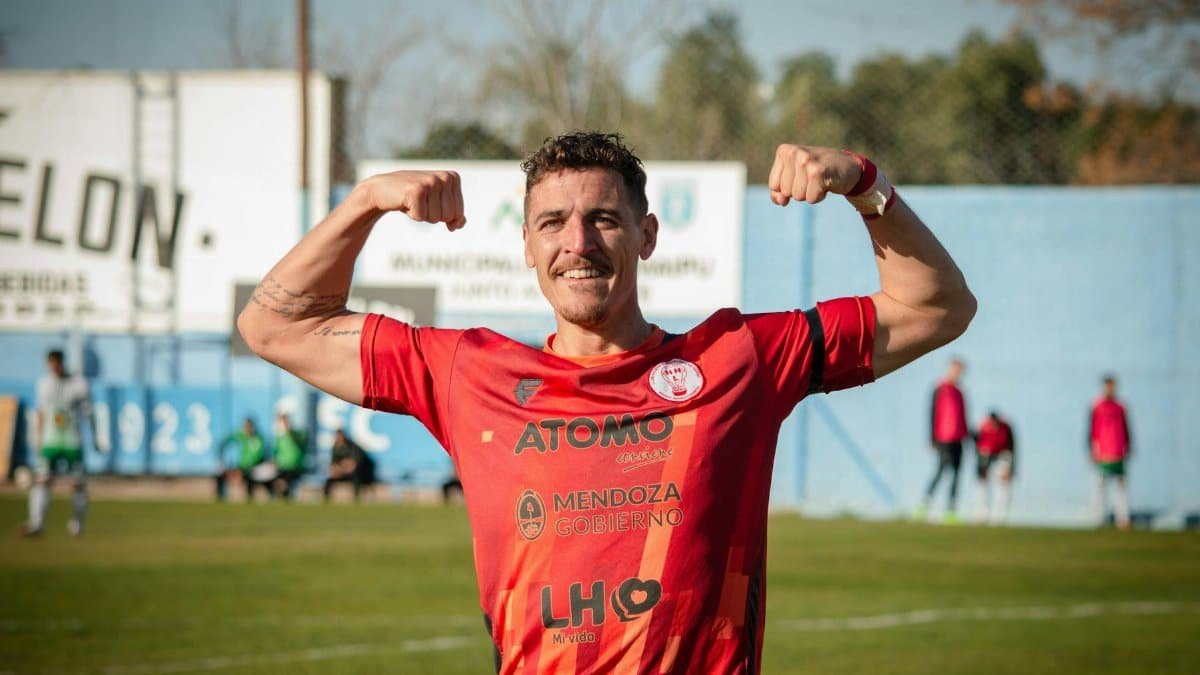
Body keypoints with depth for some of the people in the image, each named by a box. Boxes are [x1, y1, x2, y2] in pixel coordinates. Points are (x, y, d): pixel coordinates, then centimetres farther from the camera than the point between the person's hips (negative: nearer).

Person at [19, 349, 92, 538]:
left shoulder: (79, 384, -4)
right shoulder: (44, 383, 7)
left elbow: (88, 414, 2)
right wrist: (37, 438, 15)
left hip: (73, 442, -2)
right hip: (49, 442, 2)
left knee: (78, 483, 2)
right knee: (42, 480, -10)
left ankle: (77, 522, 19)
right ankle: (36, 524, -13)